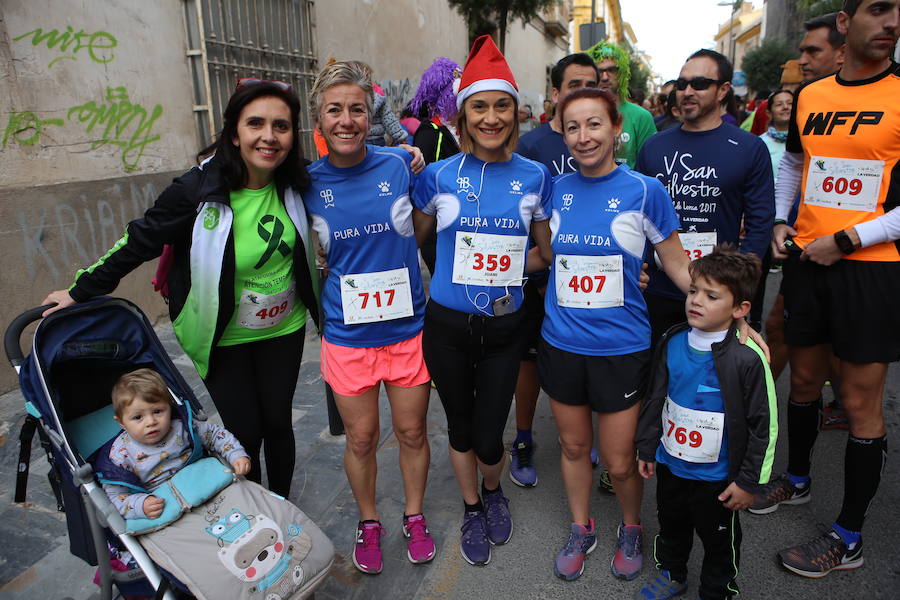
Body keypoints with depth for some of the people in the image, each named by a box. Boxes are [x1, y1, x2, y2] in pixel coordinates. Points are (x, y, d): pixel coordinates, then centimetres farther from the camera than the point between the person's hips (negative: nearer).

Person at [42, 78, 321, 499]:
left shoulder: (296, 183, -10)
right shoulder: (198, 190, -21)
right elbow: (140, 241, -9)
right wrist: (82, 291, 0)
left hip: (284, 329, 3)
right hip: (225, 338, -3)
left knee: (278, 422, 13)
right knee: (245, 433, 4)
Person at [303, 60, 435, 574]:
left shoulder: (398, 163, -7)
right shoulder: (308, 182, -6)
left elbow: (423, 230, 9)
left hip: (409, 328, 0)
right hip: (347, 335, 0)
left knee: (412, 432, 15)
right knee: (361, 439, 15)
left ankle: (415, 517, 41)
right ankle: (369, 522, 42)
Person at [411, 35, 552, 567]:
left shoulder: (535, 177, -2)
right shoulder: (439, 176, -4)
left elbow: (549, 247, 9)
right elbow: (411, 238, 9)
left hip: (504, 327, 0)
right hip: (447, 325, 0)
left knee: (488, 440, 6)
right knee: (460, 429, 17)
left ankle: (494, 492, 44)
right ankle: (473, 510, 45)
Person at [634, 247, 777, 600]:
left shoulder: (748, 358, -22)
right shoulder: (673, 343, -7)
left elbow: (765, 426, -15)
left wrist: (749, 481, -11)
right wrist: (647, 448, 10)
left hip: (717, 476, -5)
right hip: (669, 465, 5)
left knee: (719, 541, 18)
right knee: (671, 527, 27)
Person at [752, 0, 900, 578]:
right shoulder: (808, 96, 7)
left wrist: (847, 239, -15)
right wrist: (780, 223, 6)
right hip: (806, 261, 5)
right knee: (804, 379, 17)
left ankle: (849, 537, 18)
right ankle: (797, 479, 40)